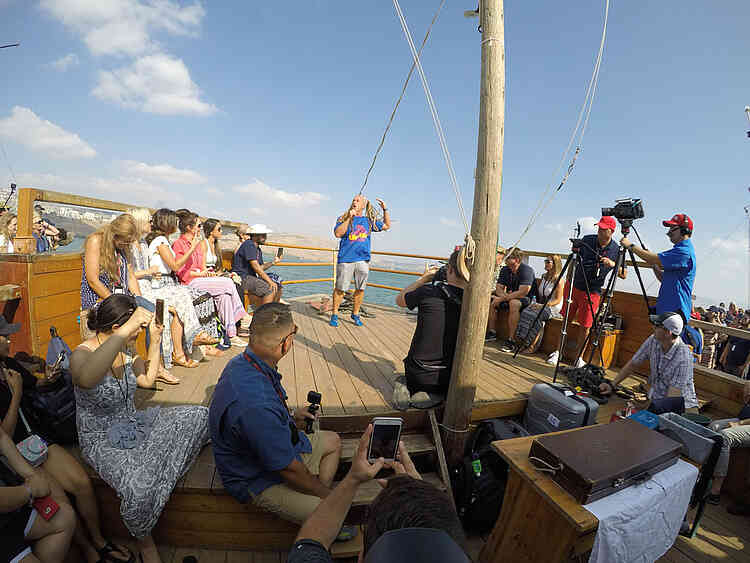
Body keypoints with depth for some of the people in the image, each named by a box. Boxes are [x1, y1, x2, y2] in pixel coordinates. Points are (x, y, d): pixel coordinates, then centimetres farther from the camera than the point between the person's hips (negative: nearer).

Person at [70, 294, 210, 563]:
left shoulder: (125, 350, -2)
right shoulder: (81, 354, -23)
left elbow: (148, 377, 13)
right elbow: (86, 378, -50)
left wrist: (155, 340, 0)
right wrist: (128, 328, -54)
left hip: (133, 423, 7)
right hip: (102, 440, -7)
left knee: (201, 416, -3)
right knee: (139, 488, -34)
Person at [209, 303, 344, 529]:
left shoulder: (242, 362, -10)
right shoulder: (257, 405, -40)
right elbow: (289, 469, -27)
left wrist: (289, 417, 8)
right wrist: (329, 495, -12)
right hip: (259, 481, -9)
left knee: (333, 441, 19)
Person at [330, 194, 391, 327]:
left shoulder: (369, 220, 13)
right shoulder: (344, 219, 4)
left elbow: (386, 226, 22)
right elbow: (338, 233, -12)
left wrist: (385, 209, 11)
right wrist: (349, 218, -16)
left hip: (363, 259, 3)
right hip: (346, 259, -3)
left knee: (360, 289, 7)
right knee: (340, 288, 1)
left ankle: (355, 314, 23)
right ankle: (334, 314, 16)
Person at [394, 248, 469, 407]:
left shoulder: (428, 292, -18)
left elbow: (399, 300, 4)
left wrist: (424, 279, 9)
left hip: (419, 374, -1)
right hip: (451, 380, 1)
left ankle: (407, 390, 1)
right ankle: (436, 395, 5)